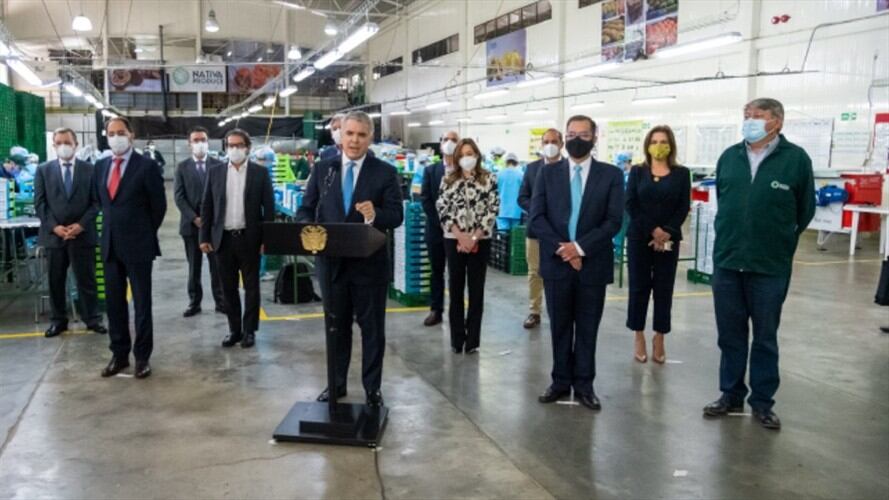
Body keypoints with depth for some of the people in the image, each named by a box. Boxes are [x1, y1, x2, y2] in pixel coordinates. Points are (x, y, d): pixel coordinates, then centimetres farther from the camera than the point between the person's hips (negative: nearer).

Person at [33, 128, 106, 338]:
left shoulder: (89, 169, 4)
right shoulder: (43, 170, 7)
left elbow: (96, 202, 0)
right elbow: (39, 203, 3)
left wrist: (81, 224, -11)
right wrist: (54, 226, -10)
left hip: (82, 234, -1)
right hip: (53, 234, 2)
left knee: (86, 279, 4)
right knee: (55, 280, 8)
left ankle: (92, 319, 12)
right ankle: (58, 320, 19)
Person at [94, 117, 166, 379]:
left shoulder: (147, 166, -9)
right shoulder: (100, 166, 8)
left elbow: (159, 206, -4)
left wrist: (145, 233, 3)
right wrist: (112, 226, 16)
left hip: (137, 245, -5)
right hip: (110, 244, 5)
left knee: (141, 303, 4)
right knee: (114, 303, 10)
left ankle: (142, 357, 13)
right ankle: (119, 354, 21)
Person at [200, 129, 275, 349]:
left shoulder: (260, 172, -1)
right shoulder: (215, 172, 5)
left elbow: (269, 207, -2)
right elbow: (206, 207, 7)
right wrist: (205, 237, 2)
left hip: (249, 238, -2)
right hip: (223, 238, 2)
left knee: (251, 287, 6)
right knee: (228, 288, 9)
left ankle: (249, 330, 17)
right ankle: (234, 329, 20)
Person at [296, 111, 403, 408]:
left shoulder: (385, 172, -4)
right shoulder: (322, 169, 5)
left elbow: (397, 216, -9)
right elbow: (305, 210, 4)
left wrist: (375, 215, -30)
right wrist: (310, 229, -18)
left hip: (370, 263, -2)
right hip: (332, 261, 3)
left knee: (372, 327, 8)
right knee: (336, 325, 16)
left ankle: (372, 388, 21)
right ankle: (336, 384, 30)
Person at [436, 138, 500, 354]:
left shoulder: (489, 179, 1)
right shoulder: (448, 180, 6)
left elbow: (493, 209, -4)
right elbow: (442, 209, 0)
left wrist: (474, 237, -11)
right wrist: (460, 235, -10)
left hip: (480, 240, -1)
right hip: (453, 240, 1)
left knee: (476, 289, 4)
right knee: (455, 288, 6)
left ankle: (472, 339, 11)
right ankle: (456, 339, 14)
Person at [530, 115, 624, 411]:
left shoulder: (611, 175, 2)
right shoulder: (548, 174, 5)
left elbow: (613, 221, -6)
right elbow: (537, 218, -2)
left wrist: (580, 247, -16)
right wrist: (562, 249, -13)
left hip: (593, 264, -1)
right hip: (556, 262, 1)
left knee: (587, 329, 7)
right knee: (560, 327, 10)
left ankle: (584, 385, 18)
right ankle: (561, 382, 21)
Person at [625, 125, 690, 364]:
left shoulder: (681, 173, 5)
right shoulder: (637, 172, 5)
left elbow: (684, 207, -1)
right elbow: (630, 204, -3)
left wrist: (667, 232, -14)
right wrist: (652, 230, -13)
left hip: (669, 239, 0)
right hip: (639, 238, 0)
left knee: (664, 289, 4)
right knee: (639, 287, 2)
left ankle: (659, 339, 13)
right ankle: (639, 337, 13)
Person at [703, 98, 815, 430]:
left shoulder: (796, 159, -6)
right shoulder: (729, 157, 5)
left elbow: (804, 211, 4)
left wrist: (777, 242, 13)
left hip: (770, 266, -3)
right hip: (726, 262, 3)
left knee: (765, 336, 9)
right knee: (730, 334, 11)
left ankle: (762, 402, 21)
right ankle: (731, 394, 26)